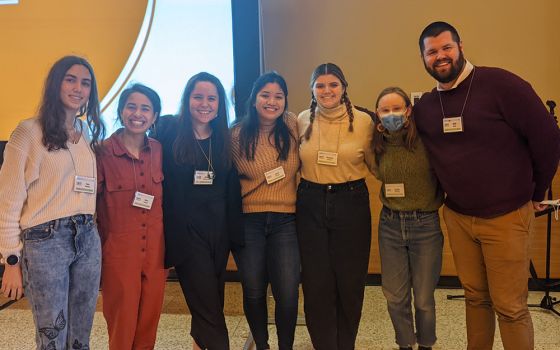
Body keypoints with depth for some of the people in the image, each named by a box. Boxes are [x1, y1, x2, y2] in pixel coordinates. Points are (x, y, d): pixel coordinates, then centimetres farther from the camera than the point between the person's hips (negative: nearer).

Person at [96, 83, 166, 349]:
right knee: (122, 328, 6)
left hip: (155, 250, 4)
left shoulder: (159, 151, 3)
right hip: (118, 253, -3)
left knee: (149, 322, 13)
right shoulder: (103, 152, -9)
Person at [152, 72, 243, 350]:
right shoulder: (168, 131, -4)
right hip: (185, 231, -4)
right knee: (209, 309, -3)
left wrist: (234, 231, 6)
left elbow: (232, 190, 11)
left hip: (218, 230, 5)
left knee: (209, 304, 15)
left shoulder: (224, 139, 8)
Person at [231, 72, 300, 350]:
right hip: (248, 221, 0)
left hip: (285, 220, 1)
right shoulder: (237, 134, -3)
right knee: (254, 292, 9)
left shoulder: (293, 127, 0)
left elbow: (302, 165, 14)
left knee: (288, 294, -4)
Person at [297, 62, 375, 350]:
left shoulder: (363, 121, -3)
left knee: (350, 281, 7)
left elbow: (375, 165, 7)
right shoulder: (302, 121, 2)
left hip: (351, 203, -1)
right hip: (311, 204, 1)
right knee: (316, 283, 4)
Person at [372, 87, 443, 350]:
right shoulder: (379, 145, 2)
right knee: (395, 297, 11)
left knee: (424, 298, 7)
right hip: (390, 223, 4)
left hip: (425, 223, -3)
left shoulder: (425, 140, -11)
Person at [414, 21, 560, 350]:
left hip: (506, 216, -4)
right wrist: (448, 193, 9)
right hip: (457, 217, 5)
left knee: (510, 306, 3)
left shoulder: (499, 83, -14)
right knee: (475, 296, 16)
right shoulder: (424, 107, 2)